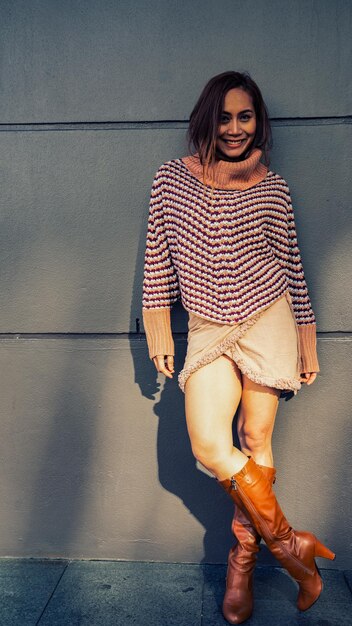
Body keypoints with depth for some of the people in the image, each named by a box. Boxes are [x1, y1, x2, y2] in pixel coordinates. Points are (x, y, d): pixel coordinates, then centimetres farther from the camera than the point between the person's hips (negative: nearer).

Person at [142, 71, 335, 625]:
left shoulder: (272, 188, 3)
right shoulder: (171, 179, 3)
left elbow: (292, 267, 7)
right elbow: (158, 261, 6)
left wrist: (308, 348, 8)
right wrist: (159, 337, 4)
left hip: (268, 322, 0)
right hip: (209, 330, 1)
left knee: (255, 442, 2)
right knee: (209, 446, -14)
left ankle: (243, 559, 23)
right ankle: (289, 545, 9)